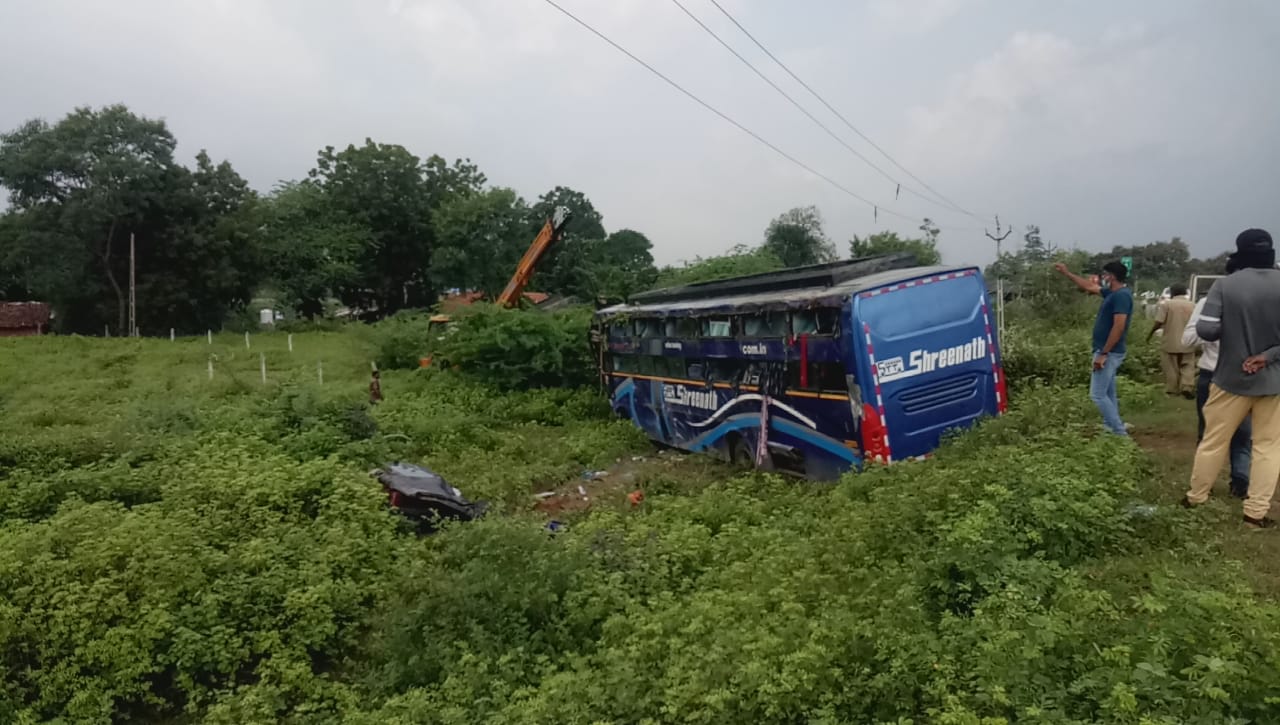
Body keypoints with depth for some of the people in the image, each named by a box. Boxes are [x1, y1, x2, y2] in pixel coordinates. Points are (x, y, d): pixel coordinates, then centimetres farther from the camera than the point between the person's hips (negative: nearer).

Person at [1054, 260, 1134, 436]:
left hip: (1109, 353, -10)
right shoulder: (1113, 293, 12)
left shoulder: (1121, 295, -18)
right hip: (1109, 352, 10)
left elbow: (1119, 327, -25)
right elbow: (1089, 286, 27)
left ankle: (1120, 432, -5)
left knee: (1097, 395, -9)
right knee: (1108, 394, 13)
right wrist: (1066, 273, 30)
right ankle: (1114, 429, 19)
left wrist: (1103, 353, -25)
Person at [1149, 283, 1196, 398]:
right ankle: (1186, 387, -5)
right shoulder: (1192, 306, 5)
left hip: (1170, 342, -2)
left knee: (1171, 367, 8)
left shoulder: (1167, 305, -6)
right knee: (1188, 366, 10)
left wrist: (1150, 334, 2)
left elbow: (1159, 323, -11)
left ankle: (1172, 389, 13)